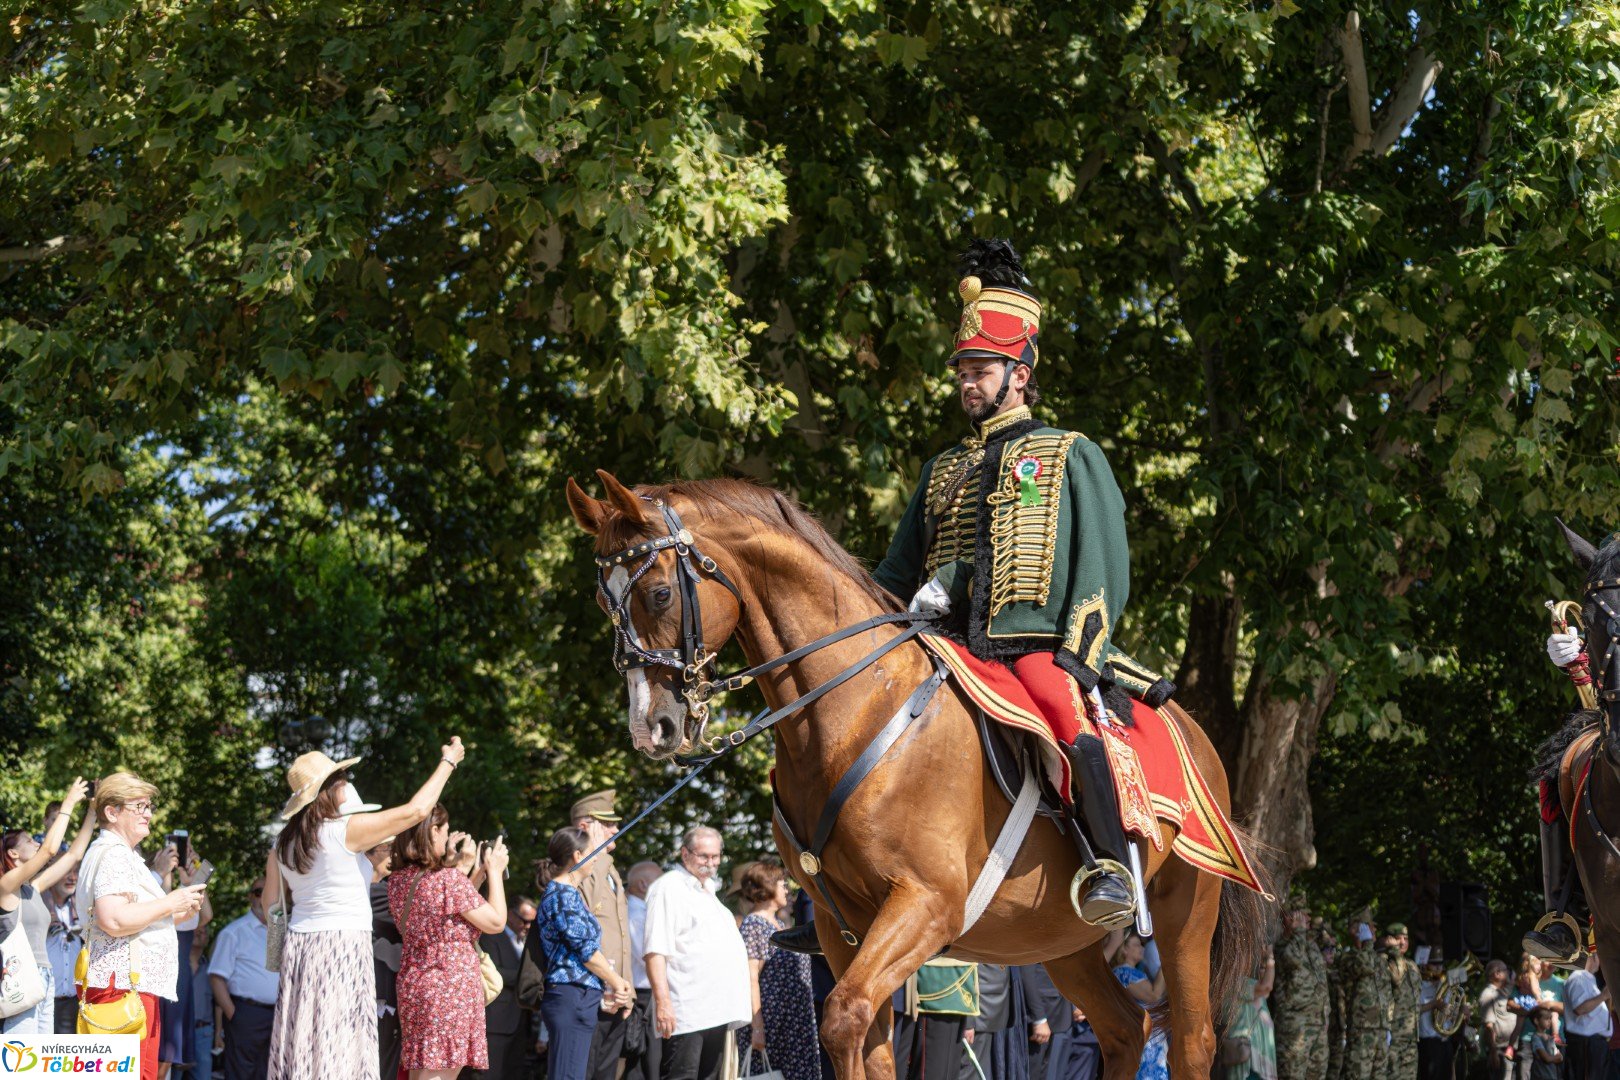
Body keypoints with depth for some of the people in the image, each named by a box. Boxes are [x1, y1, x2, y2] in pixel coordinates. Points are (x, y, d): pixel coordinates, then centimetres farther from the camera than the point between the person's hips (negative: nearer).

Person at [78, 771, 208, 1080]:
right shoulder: (114, 855, -10)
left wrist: (175, 914, 20)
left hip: (139, 985, 11)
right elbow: (114, 920, -24)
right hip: (122, 985, -11)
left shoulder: (123, 855, 25)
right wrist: (170, 903, -14)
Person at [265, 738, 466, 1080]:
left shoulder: (282, 845, 8)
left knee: (302, 1048, 6)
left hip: (299, 948, 6)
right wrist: (448, 762, 3)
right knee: (339, 1051, -6)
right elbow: (416, 810, -8)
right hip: (343, 946, -6)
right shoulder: (345, 831, -10)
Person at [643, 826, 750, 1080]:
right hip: (686, 1010, -9)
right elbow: (655, 952, -14)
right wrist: (663, 1002, -23)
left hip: (716, 1010, 9)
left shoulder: (707, 891, 22)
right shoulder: (668, 888, -6)